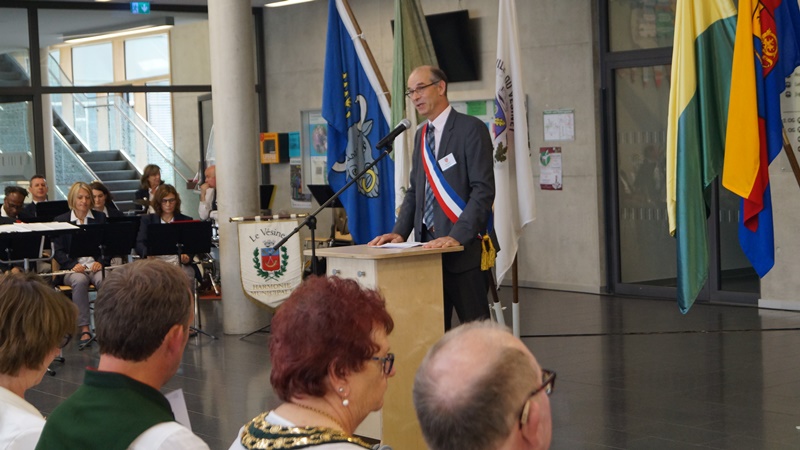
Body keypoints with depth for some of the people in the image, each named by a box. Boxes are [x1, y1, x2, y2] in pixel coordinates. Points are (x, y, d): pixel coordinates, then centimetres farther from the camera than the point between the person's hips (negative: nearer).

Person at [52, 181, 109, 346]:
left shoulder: (100, 218, 13)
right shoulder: (61, 220, 9)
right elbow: (58, 251, 3)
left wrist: (101, 262, -11)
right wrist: (73, 265, -15)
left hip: (96, 265, 1)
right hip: (73, 267, -1)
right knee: (80, 281, -37)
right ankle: (84, 328, -36)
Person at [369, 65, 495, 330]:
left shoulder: (471, 129, -6)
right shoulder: (421, 135, 17)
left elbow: (483, 191, -13)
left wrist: (457, 237, -22)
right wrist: (400, 232, 5)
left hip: (463, 248, -7)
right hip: (428, 245, 7)